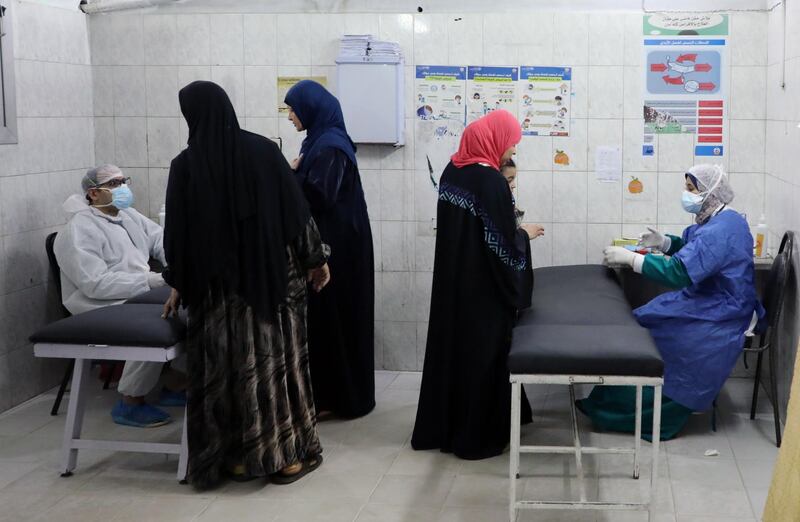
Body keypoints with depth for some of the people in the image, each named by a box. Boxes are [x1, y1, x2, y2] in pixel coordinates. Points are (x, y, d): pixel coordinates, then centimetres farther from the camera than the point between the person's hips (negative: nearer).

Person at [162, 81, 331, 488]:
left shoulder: (185, 165, -4)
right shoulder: (264, 150, -4)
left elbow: (177, 231, 0)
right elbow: (295, 208, -3)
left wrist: (178, 285, 11)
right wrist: (315, 258, 7)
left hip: (217, 281, 0)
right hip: (272, 272, 0)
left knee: (229, 364, 8)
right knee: (277, 357, 7)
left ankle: (238, 456, 14)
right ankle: (288, 453, 13)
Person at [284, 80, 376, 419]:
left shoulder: (330, 147, -18)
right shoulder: (320, 141, 12)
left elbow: (319, 196, -25)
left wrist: (291, 174, -11)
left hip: (335, 245, -10)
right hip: (327, 241, 10)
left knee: (331, 317, -2)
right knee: (323, 316, 14)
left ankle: (335, 397, 8)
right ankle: (328, 392, 24)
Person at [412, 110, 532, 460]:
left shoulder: (452, 171, 5)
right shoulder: (491, 181, -19)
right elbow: (500, 246, -19)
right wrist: (512, 295, -7)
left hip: (450, 281, 8)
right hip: (482, 287, -8)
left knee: (450, 347, 15)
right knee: (480, 355, 3)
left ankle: (439, 428, 26)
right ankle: (476, 437, 13)